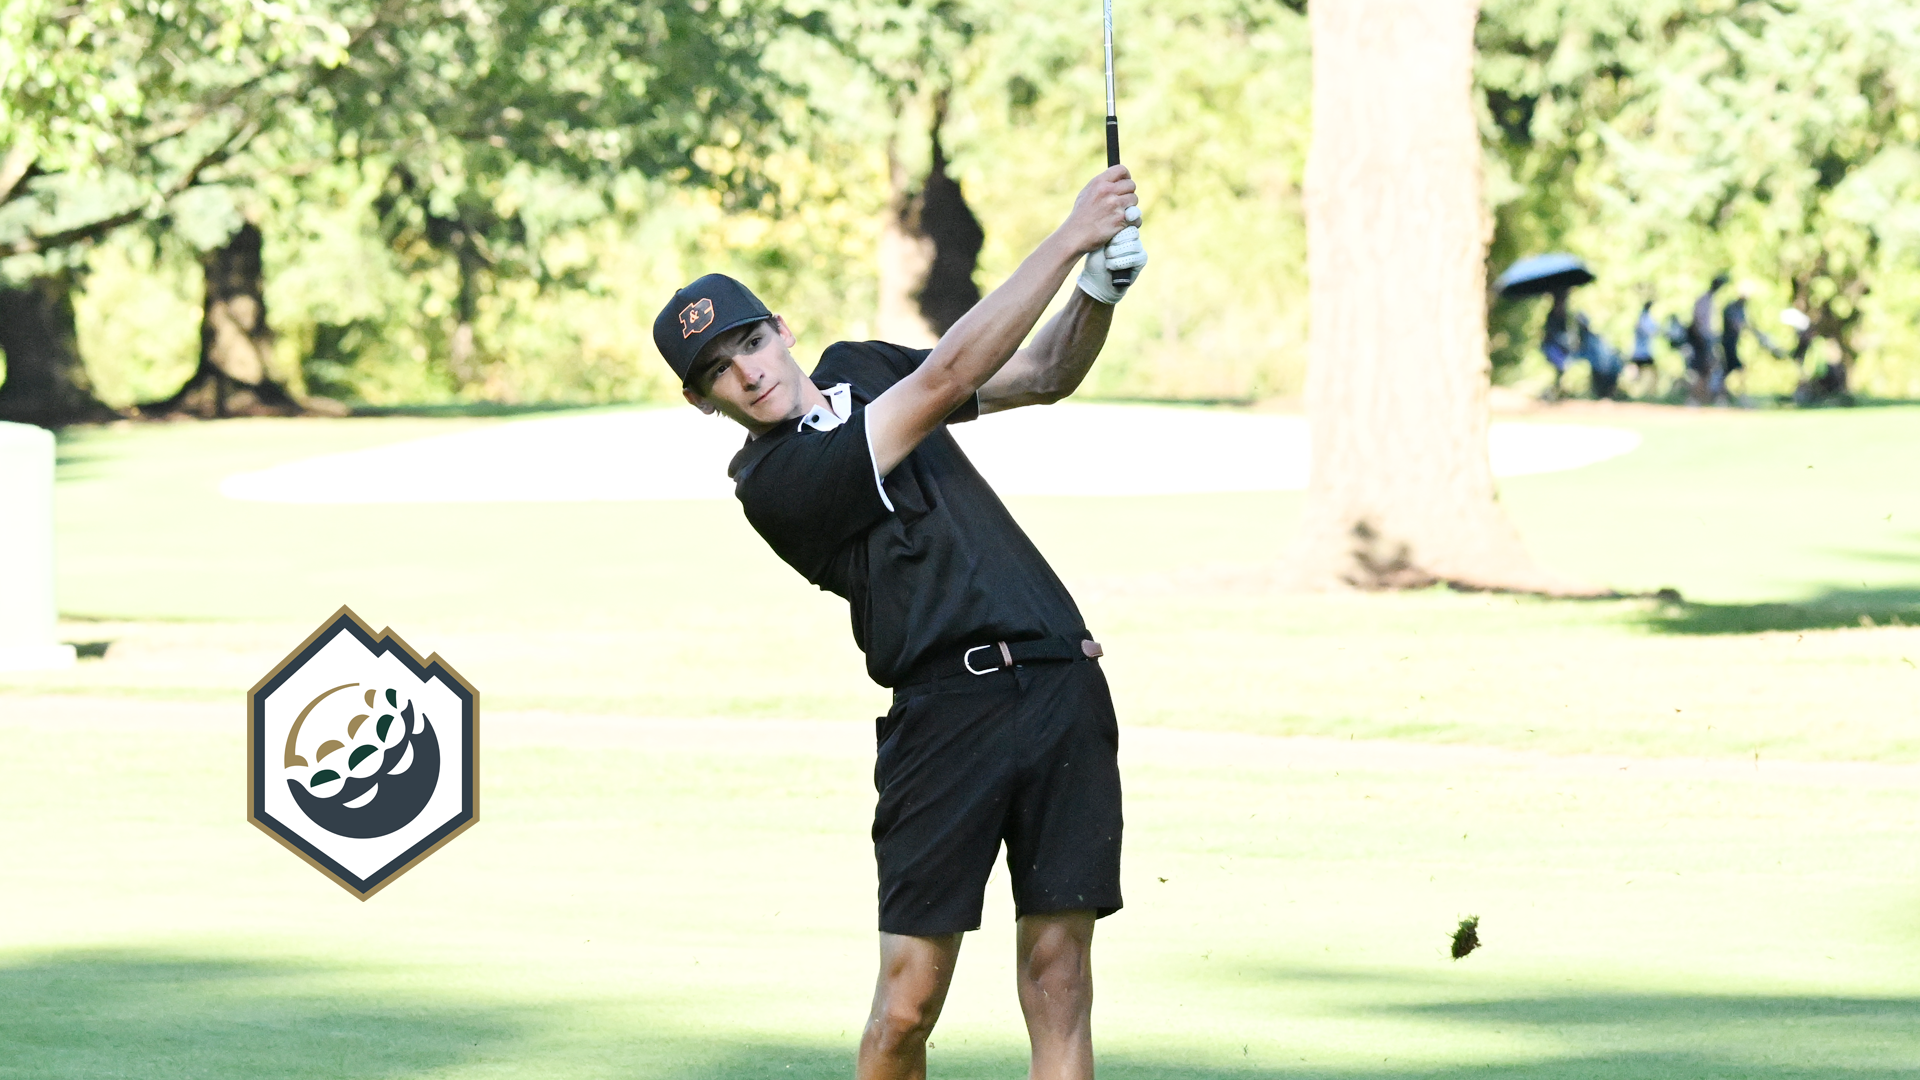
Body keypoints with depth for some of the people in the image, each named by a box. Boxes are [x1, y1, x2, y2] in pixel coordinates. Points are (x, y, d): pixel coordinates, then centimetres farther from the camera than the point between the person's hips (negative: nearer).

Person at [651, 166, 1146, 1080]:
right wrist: (1068, 239, -15)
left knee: (1057, 971, -1)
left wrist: (1100, 291, -1)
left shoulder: (858, 370, 17)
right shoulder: (773, 481, -10)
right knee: (906, 1004, -9)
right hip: (945, 716, -5)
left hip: (1061, 687, 6)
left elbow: (1043, 377, 21)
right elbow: (947, 378, -15)